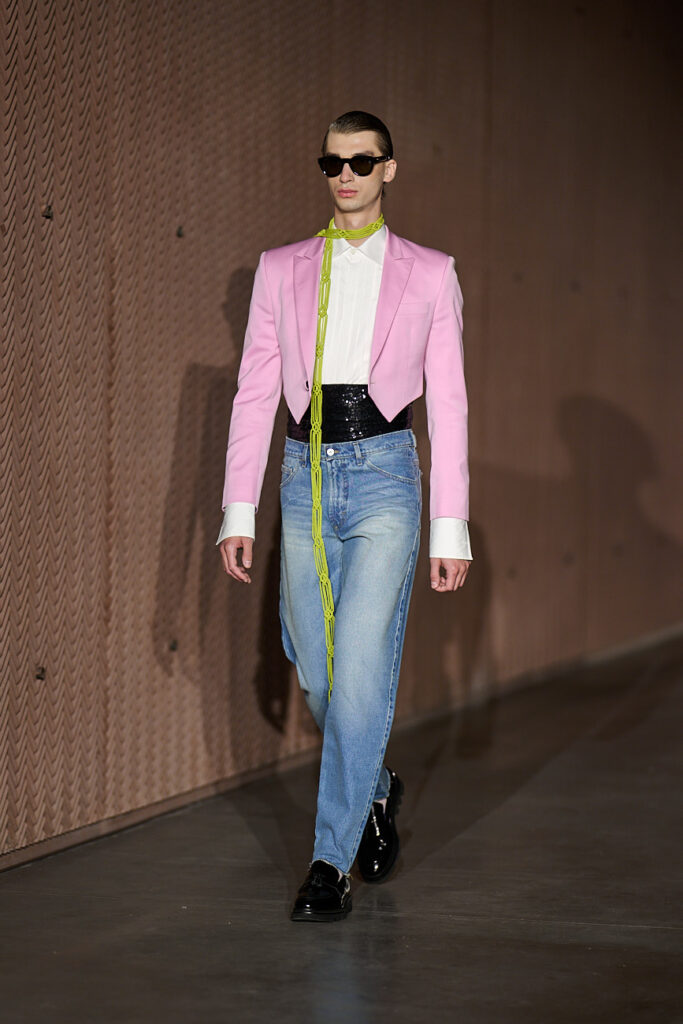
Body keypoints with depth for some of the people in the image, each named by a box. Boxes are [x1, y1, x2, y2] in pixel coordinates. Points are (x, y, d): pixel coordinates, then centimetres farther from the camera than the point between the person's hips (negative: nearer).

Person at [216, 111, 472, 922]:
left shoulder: (429, 274, 5)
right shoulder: (282, 270, 10)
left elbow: (446, 403, 4)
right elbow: (255, 392, 7)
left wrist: (451, 526, 0)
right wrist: (238, 511, 1)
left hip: (385, 474, -3)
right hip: (306, 479, 3)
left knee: (361, 670, -12)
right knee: (317, 673, 7)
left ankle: (331, 861, -4)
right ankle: (375, 788, 36)